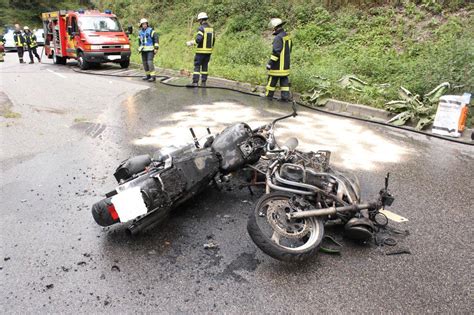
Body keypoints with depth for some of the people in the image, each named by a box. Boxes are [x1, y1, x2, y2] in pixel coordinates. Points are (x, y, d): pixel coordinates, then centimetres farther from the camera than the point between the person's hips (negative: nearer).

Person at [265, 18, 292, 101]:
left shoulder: (278, 38, -19)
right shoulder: (287, 36, 10)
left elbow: (276, 52, -24)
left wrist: (270, 63, -20)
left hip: (278, 65, -8)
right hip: (286, 64, 8)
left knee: (272, 80, 4)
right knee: (284, 80, 10)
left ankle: (269, 95, 14)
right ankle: (285, 97, 10)